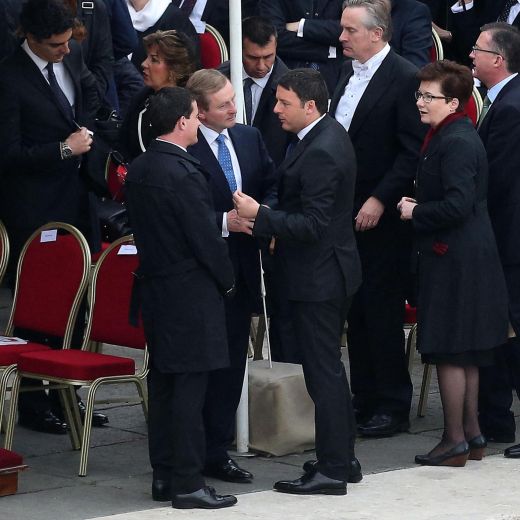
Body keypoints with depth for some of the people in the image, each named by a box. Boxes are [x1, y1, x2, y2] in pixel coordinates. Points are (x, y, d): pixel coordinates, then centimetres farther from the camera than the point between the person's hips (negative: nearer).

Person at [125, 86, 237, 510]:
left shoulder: (138, 170, 6)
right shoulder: (184, 173, -20)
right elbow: (206, 237, -17)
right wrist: (227, 279, -2)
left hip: (154, 285, 9)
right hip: (191, 292, -9)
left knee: (163, 383, 13)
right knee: (189, 387, -4)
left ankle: (164, 475, 19)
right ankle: (187, 483, -1)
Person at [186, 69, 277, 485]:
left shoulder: (249, 138, 8)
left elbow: (272, 186, 14)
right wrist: (224, 222, -19)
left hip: (242, 267, 7)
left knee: (232, 362, 11)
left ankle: (218, 452, 19)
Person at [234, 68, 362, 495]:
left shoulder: (320, 153, -24)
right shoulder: (329, 135, 8)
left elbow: (313, 225, -25)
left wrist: (260, 216, -23)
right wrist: (277, 227, 10)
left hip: (317, 279, -11)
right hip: (331, 271, 11)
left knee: (323, 372, -3)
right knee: (330, 368, 19)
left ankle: (332, 470, 3)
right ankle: (343, 458, 28)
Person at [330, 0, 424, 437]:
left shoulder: (404, 78, -12)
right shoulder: (348, 73, 12)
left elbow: (412, 150, -15)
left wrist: (379, 200, -18)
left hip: (382, 216, -7)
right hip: (346, 211, 7)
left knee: (383, 311, -2)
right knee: (356, 310, 11)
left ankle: (392, 406, 6)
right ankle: (364, 398, 19)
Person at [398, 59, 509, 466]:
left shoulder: (456, 142, -18)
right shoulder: (449, 137, 13)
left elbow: (457, 205, -26)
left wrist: (416, 212, -12)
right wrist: (418, 208, 9)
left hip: (454, 261, -10)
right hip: (464, 259, 10)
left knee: (449, 353, -3)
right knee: (466, 355, 15)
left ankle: (455, 441, 3)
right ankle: (471, 433, 22)